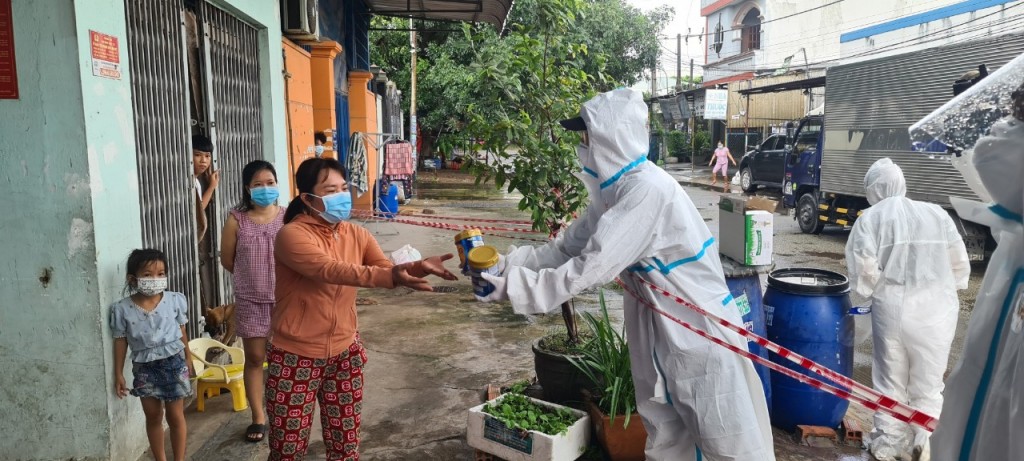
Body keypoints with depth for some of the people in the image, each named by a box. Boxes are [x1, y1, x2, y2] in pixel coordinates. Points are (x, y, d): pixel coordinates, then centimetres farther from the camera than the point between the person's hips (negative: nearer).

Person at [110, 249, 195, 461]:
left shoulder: (175, 300, -7)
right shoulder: (123, 309, -8)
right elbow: (120, 341, 0)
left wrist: (188, 358, 10)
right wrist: (118, 374, 2)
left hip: (173, 363, -1)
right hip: (144, 368, 1)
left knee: (175, 416, 7)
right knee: (153, 416, 13)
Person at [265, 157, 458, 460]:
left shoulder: (356, 234, 2)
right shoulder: (292, 235, -18)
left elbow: (387, 269, -8)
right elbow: (331, 271, -33)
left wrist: (417, 267, -30)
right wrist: (391, 276, -45)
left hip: (345, 354, 5)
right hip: (296, 357, -5)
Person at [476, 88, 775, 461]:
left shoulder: (647, 190, -27)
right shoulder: (616, 188, 3)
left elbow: (592, 267, -30)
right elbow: (568, 248, 5)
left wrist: (514, 287, -26)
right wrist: (506, 262, -6)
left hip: (698, 331, -8)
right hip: (660, 326, 9)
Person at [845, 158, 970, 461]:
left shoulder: (870, 218, 1)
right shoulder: (937, 214, 8)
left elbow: (864, 268, -9)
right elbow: (960, 265, 9)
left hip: (892, 308, -1)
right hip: (937, 309, 2)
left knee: (891, 381, 13)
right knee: (929, 385, 14)